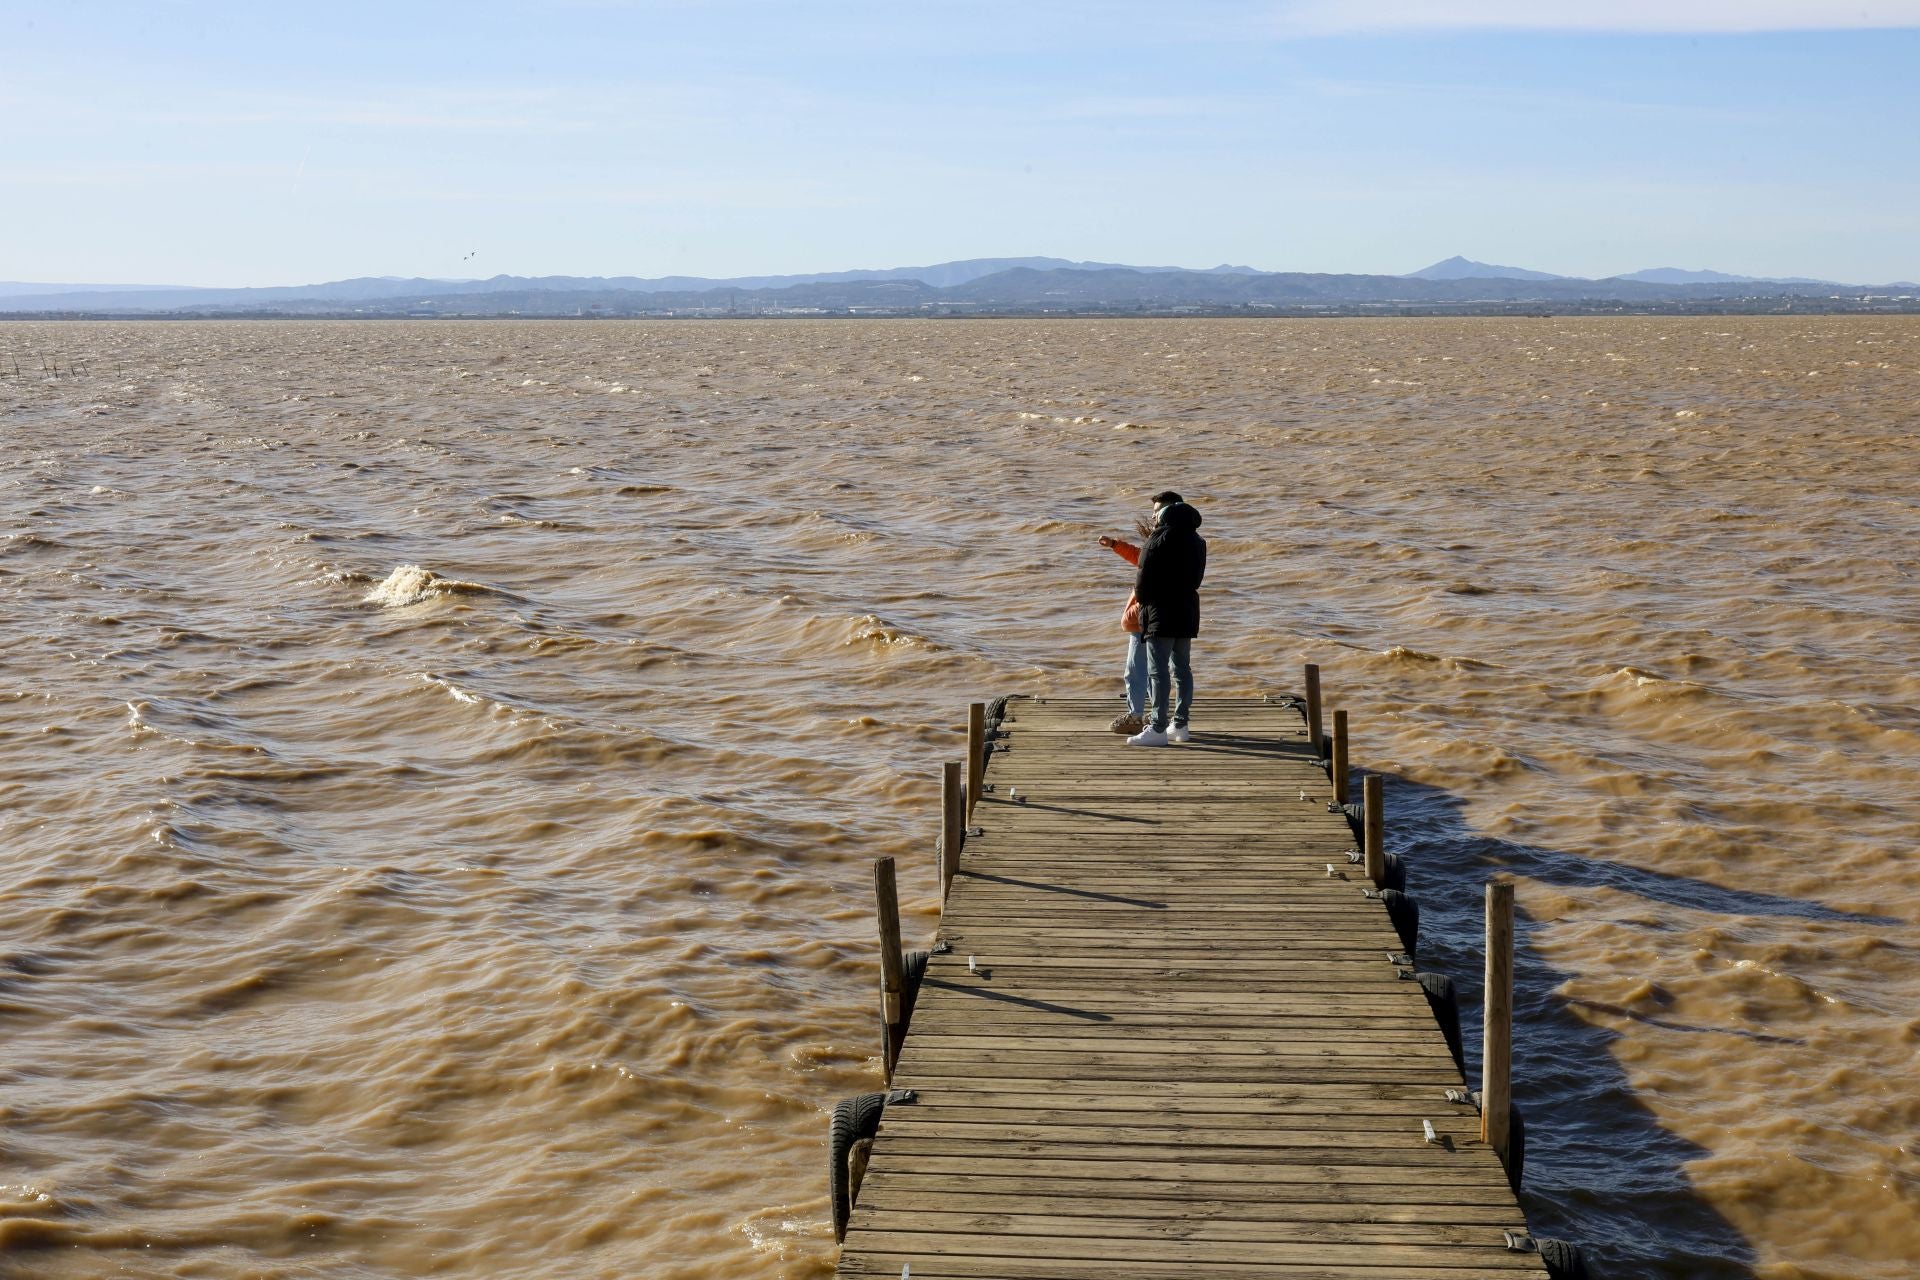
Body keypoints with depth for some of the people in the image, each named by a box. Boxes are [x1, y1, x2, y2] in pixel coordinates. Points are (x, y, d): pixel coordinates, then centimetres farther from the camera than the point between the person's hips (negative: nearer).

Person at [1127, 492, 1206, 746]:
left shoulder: (1162, 538, -13)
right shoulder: (1196, 541, 12)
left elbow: (1146, 575, -12)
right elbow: (1196, 576, 15)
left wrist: (1141, 596, 5)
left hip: (1162, 613, -8)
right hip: (1187, 612, 8)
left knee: (1159, 671, -9)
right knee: (1182, 669, 13)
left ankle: (1158, 729, -12)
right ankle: (1180, 725, 17)